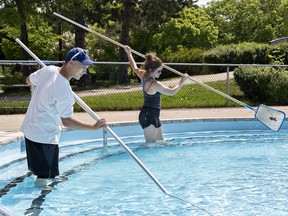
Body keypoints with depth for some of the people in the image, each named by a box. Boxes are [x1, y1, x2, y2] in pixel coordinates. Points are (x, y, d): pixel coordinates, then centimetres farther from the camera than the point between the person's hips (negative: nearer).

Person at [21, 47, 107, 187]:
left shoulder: (48, 70, -4)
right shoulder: (65, 90, -28)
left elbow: (29, 80, 15)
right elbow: (66, 121, -26)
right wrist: (93, 126, -25)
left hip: (30, 128, 9)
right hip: (45, 136, -9)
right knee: (43, 175, 0)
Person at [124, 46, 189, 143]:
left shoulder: (143, 75, 4)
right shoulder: (154, 84, -23)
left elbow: (135, 68, 24)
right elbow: (171, 92, -21)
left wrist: (129, 53, 36)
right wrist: (181, 81, -8)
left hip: (153, 116, 10)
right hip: (148, 117, -10)